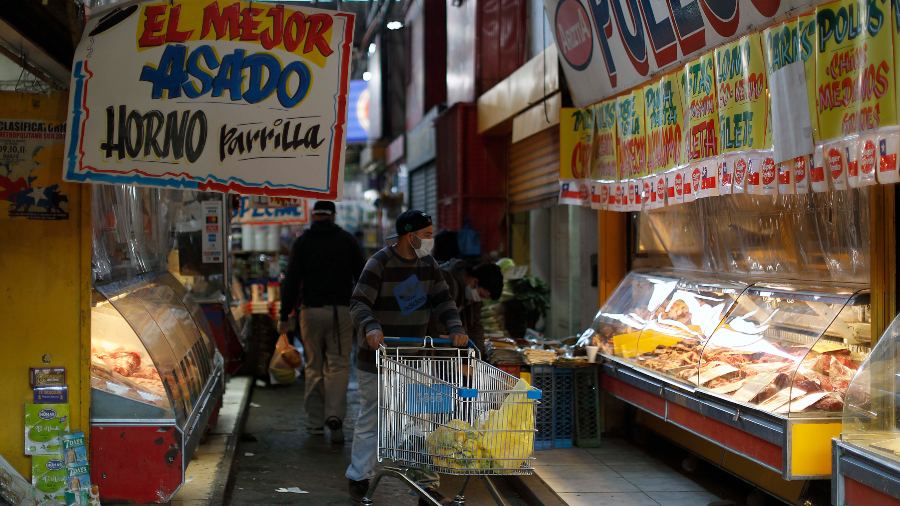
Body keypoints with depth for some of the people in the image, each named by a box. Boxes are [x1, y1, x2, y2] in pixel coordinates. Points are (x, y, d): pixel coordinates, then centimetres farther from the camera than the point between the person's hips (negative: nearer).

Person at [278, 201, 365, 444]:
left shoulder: (302, 243, 2)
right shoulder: (347, 240, 5)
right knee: (338, 365, 1)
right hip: (342, 310, 0)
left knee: (314, 367, 10)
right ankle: (335, 415, -17)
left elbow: (291, 281, -2)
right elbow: (362, 277, 6)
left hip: (312, 310, 0)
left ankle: (315, 422, 13)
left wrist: (284, 316, 1)